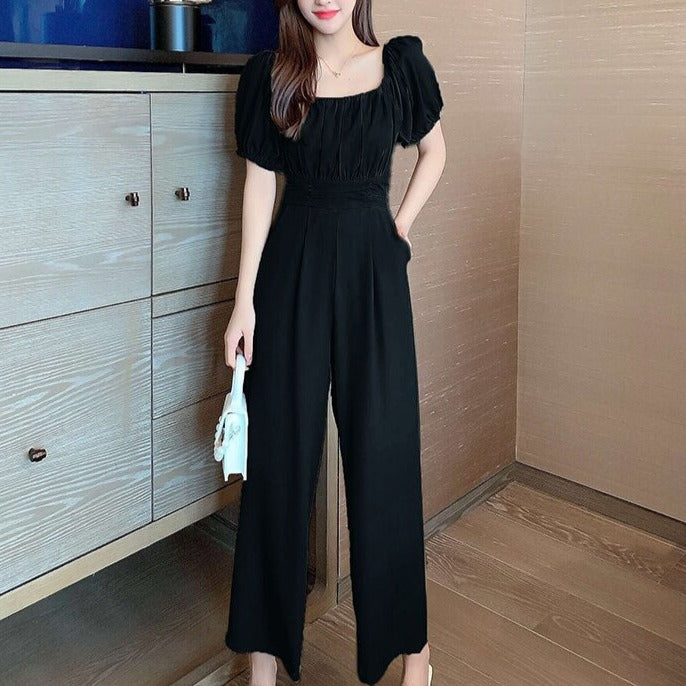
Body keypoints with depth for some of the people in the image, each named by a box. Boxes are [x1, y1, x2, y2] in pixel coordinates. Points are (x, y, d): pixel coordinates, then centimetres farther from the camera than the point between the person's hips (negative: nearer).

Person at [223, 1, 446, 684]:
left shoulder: (401, 64, 2)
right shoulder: (269, 74, 2)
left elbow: (434, 150, 17)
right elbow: (259, 184, 1)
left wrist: (400, 224, 4)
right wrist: (244, 300, -3)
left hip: (374, 270, 0)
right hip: (292, 268, 0)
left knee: (384, 450, 4)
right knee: (281, 452, 5)